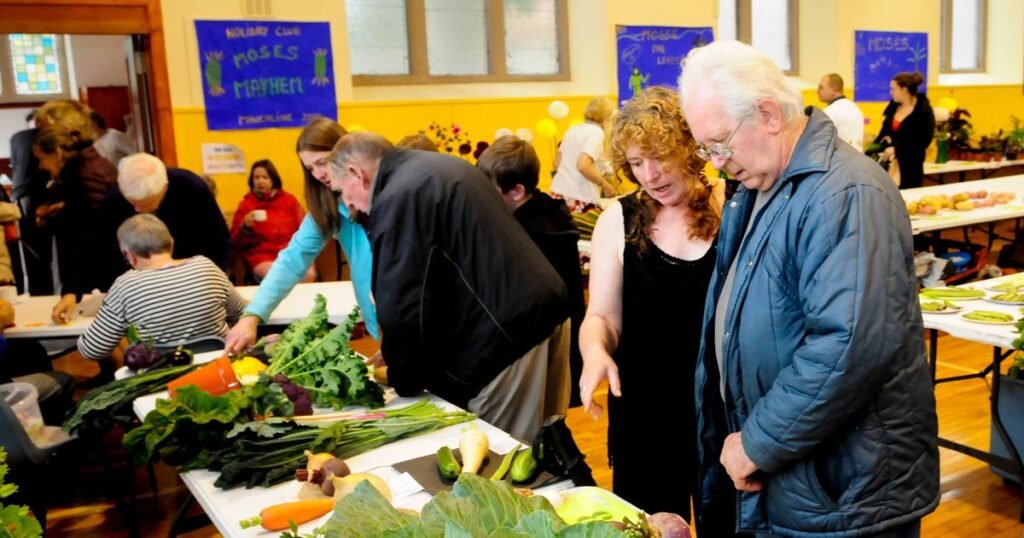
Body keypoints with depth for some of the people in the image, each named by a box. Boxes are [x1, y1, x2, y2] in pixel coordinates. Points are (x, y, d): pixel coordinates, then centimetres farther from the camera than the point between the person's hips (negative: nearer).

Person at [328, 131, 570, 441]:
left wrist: (403, 380, 1)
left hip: (505, 332, -10)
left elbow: (401, 305, -16)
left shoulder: (396, 201, -14)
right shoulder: (438, 167, 18)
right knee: (537, 445, 19)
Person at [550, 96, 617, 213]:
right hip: (579, 198, -8)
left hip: (559, 192, 8)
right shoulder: (596, 132, -9)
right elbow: (583, 166, -22)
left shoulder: (573, 130, 13)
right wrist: (605, 185, -11)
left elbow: (557, 163, 19)